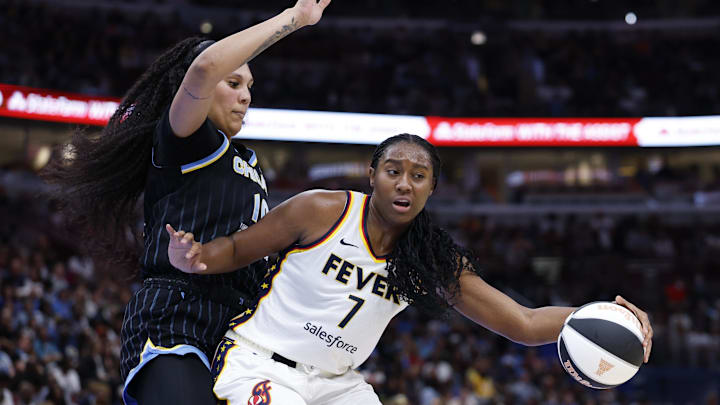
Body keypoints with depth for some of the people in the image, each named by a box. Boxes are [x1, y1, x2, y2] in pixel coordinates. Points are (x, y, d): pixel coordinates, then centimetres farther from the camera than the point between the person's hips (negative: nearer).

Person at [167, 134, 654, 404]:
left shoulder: (438, 262, -2)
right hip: (261, 360, -5)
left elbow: (524, 323, -4)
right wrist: (195, 257, -26)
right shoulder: (322, 211, -13)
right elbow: (237, 249, -3)